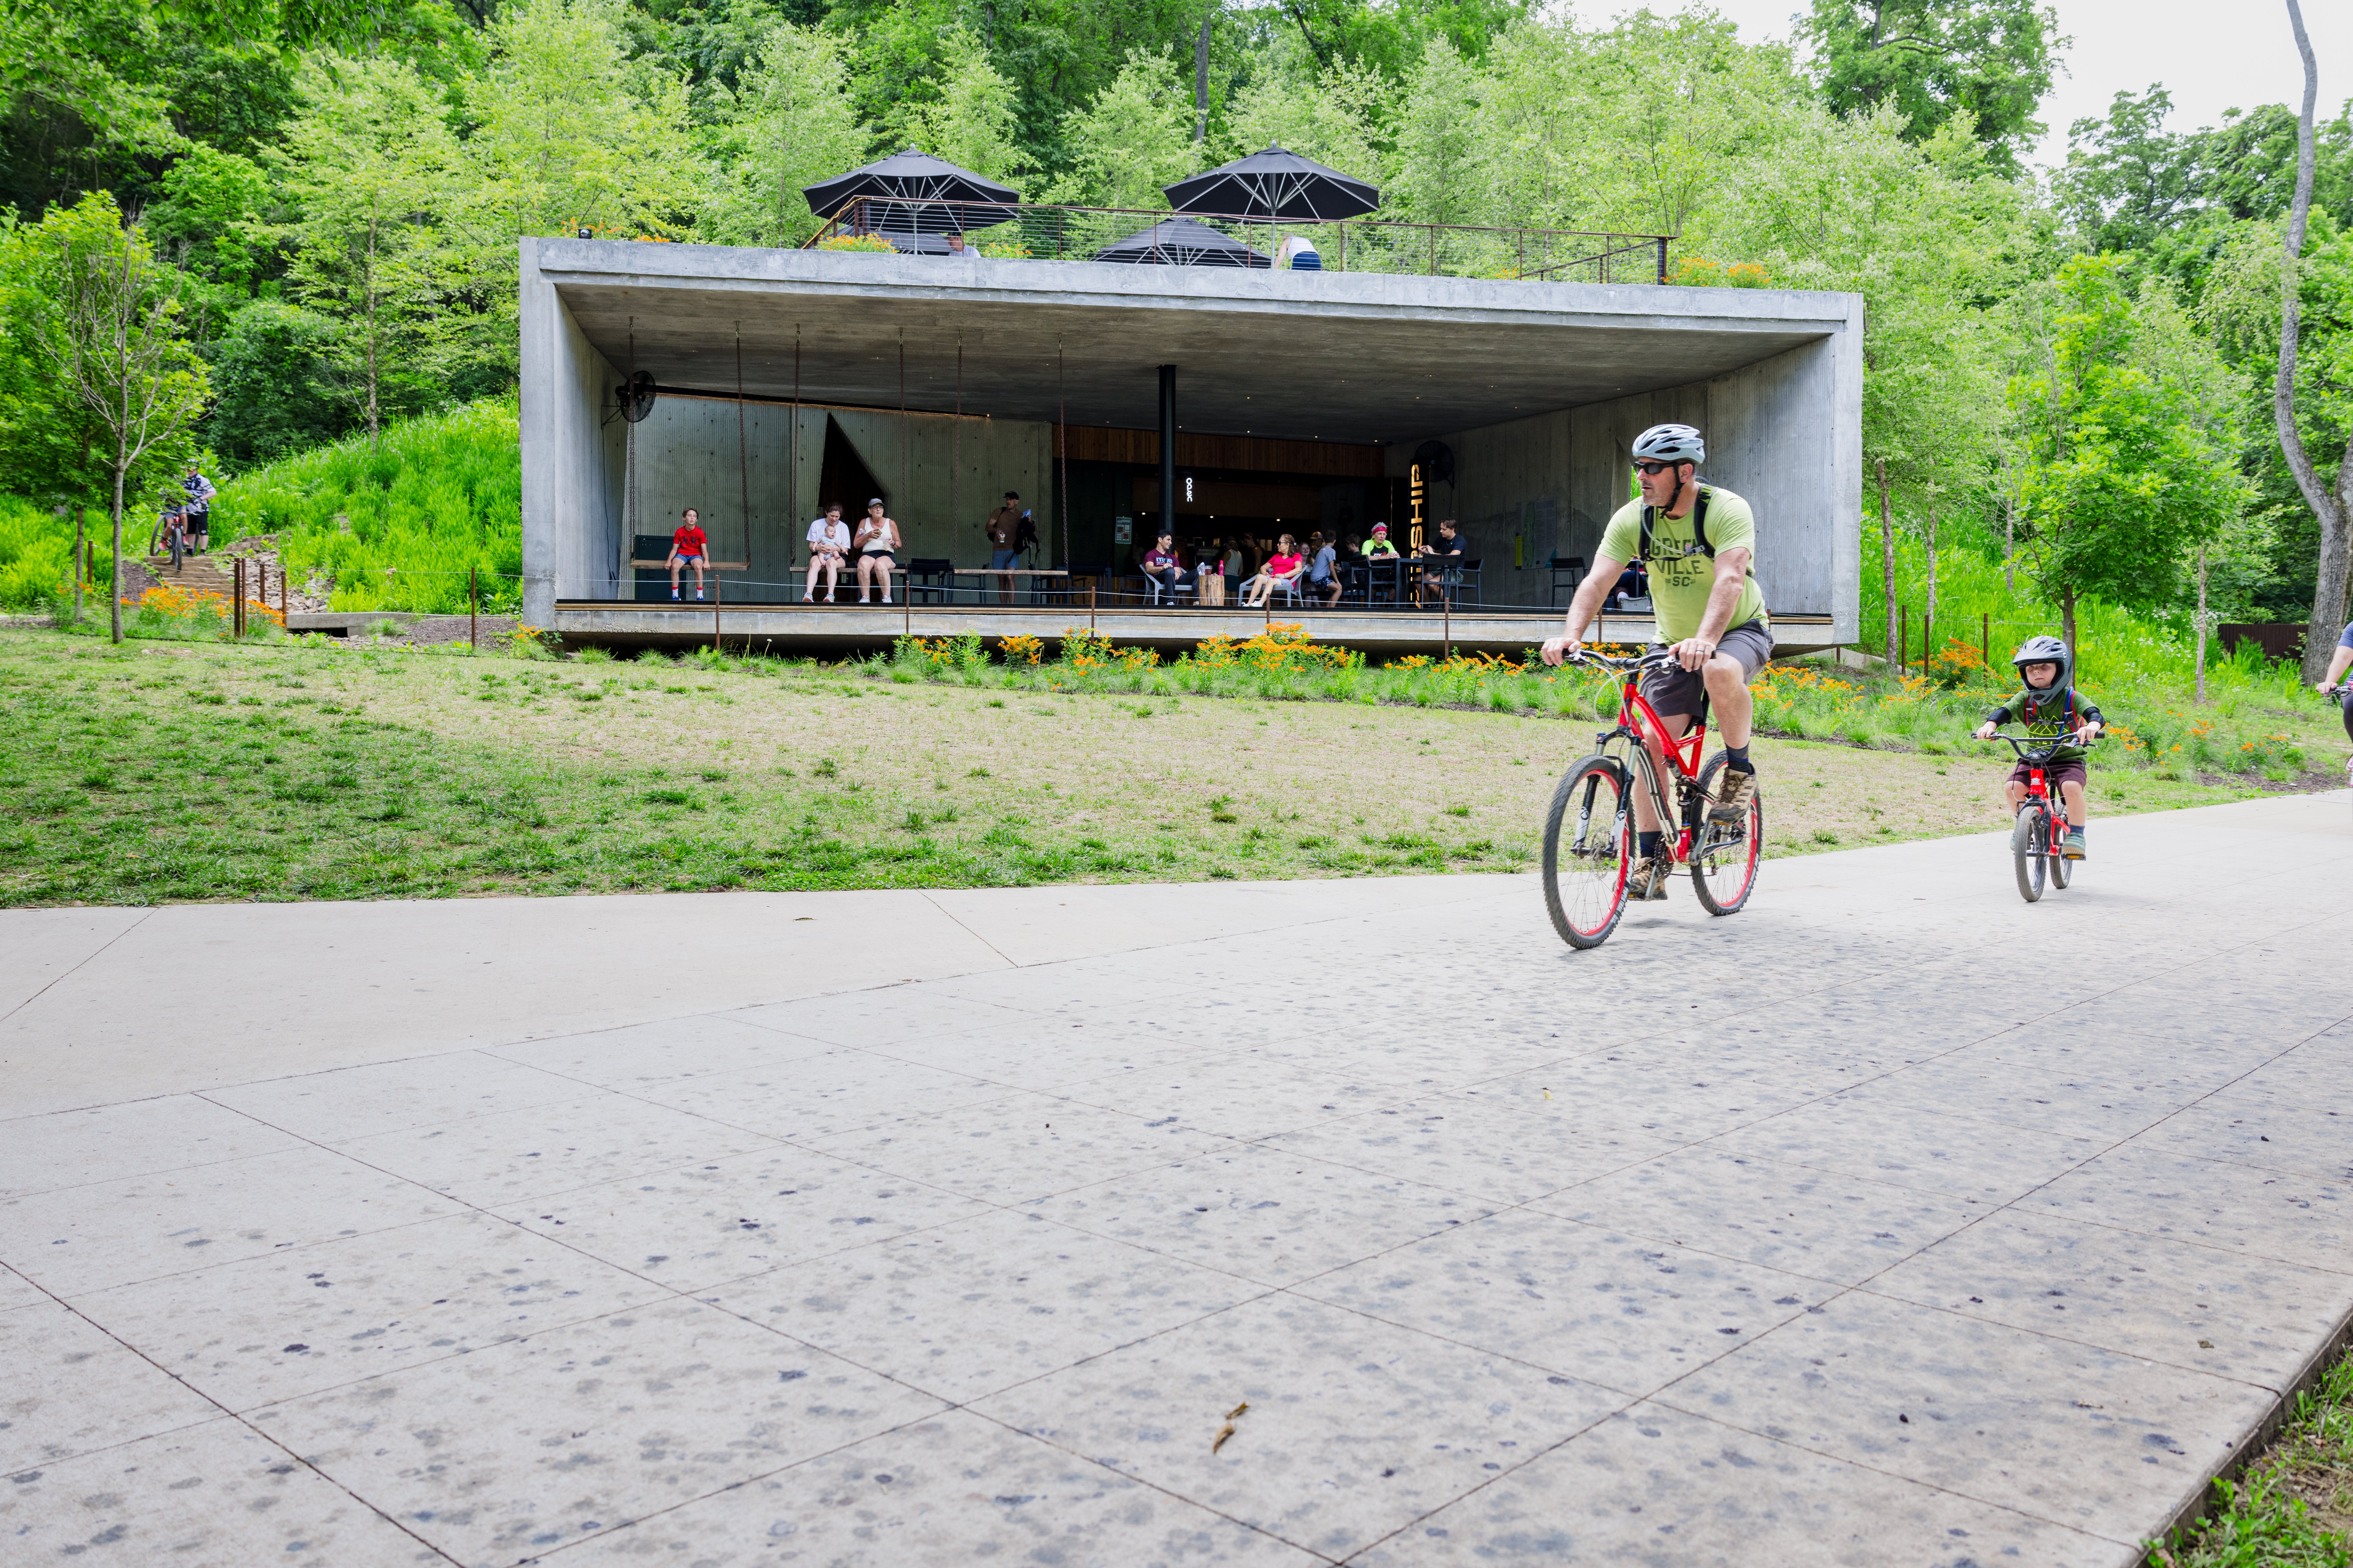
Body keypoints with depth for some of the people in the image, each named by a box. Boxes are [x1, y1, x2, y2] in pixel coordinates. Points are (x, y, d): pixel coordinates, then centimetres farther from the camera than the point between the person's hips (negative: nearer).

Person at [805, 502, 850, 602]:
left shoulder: (844, 527, 8)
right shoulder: (816, 525, 8)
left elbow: (845, 550, 5)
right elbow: (811, 546, 7)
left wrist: (834, 549, -16)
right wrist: (818, 548, -17)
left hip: (837, 556, -1)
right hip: (819, 554, 1)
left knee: (831, 563, -37)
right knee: (814, 564, -35)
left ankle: (830, 595, -52)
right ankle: (808, 595, -51)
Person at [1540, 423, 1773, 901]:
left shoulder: (1728, 510, -22)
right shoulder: (1633, 519, -10)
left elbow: (1729, 579, -37)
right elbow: (1598, 580, -20)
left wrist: (1705, 639, -55)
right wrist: (1570, 635, -39)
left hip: (1740, 631, -4)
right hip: (1674, 644, 4)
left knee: (1720, 671, -39)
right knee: (1652, 740, -10)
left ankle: (1740, 770, -13)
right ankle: (1650, 861, -1)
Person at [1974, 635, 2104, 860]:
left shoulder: (2073, 699, -10)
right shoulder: (2025, 699, -3)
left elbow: (2093, 714, -25)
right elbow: (2004, 711, -17)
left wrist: (2092, 726, -50)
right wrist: (1990, 725, -40)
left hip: (2068, 759, -3)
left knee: (2072, 788, -32)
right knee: (2012, 787, -21)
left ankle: (2076, 835, -12)